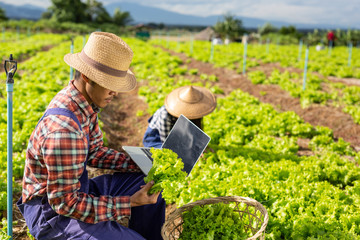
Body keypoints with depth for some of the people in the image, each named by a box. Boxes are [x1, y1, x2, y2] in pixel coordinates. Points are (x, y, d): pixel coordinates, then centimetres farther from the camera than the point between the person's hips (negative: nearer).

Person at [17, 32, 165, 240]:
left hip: (74, 189, 9)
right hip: (51, 210, -9)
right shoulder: (63, 129, -33)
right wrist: (128, 203, -26)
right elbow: (63, 202, -28)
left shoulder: (84, 102, -4)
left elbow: (95, 152, 9)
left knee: (152, 187, 7)